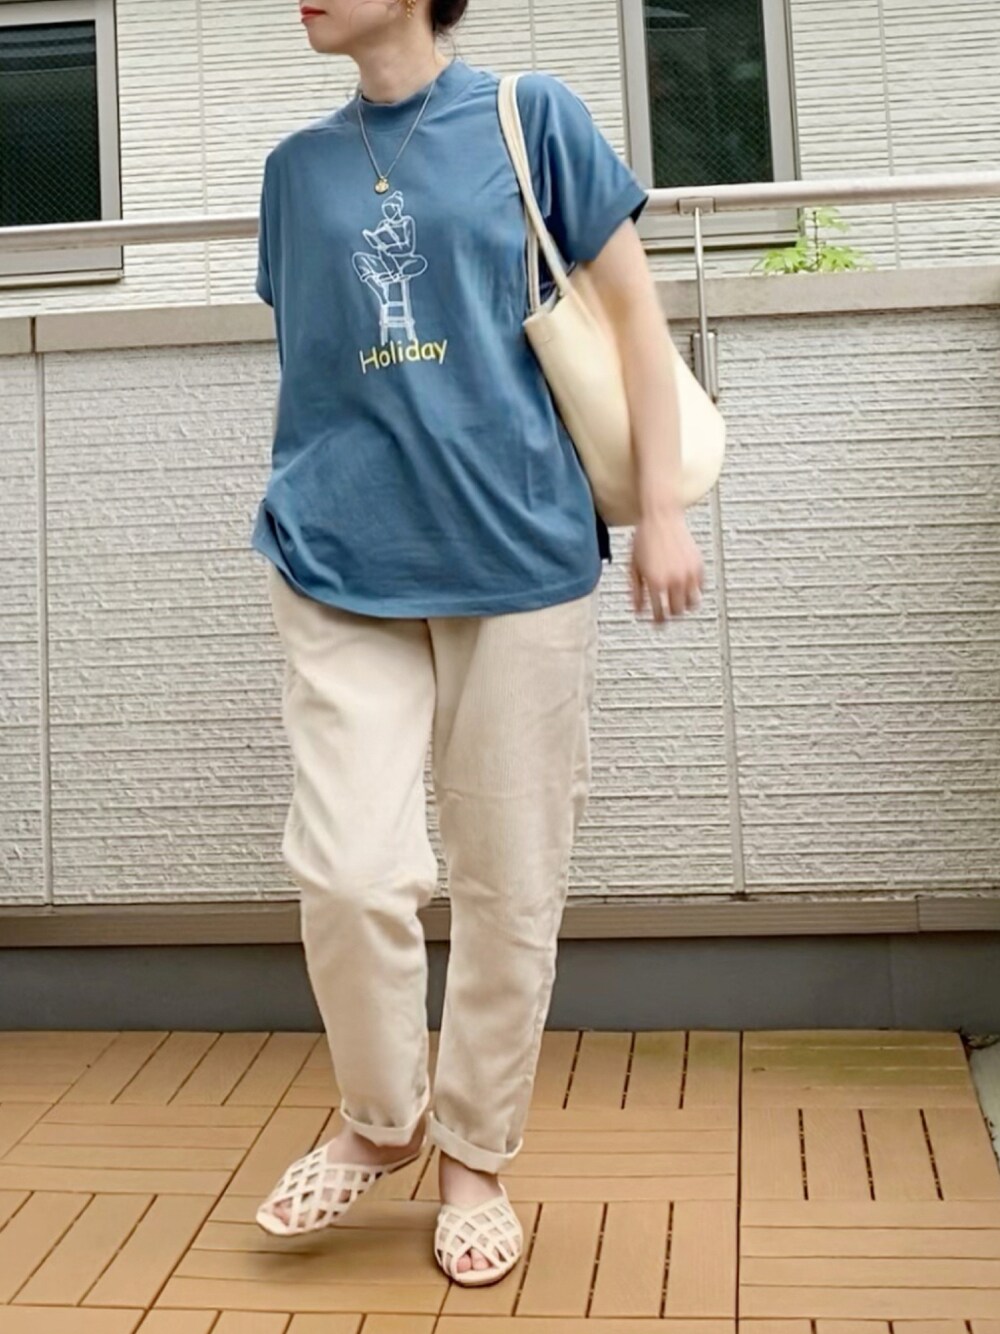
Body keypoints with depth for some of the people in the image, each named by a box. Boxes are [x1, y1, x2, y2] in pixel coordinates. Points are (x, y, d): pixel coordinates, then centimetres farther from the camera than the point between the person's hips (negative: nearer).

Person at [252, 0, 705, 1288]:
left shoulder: (533, 118, 4)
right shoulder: (299, 164, 12)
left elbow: (632, 312, 4)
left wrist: (662, 509, -1)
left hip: (520, 555, -2)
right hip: (342, 568, 2)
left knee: (509, 888, 4)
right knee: (350, 870, -9)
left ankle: (475, 1156, 24)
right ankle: (379, 1119, 19)